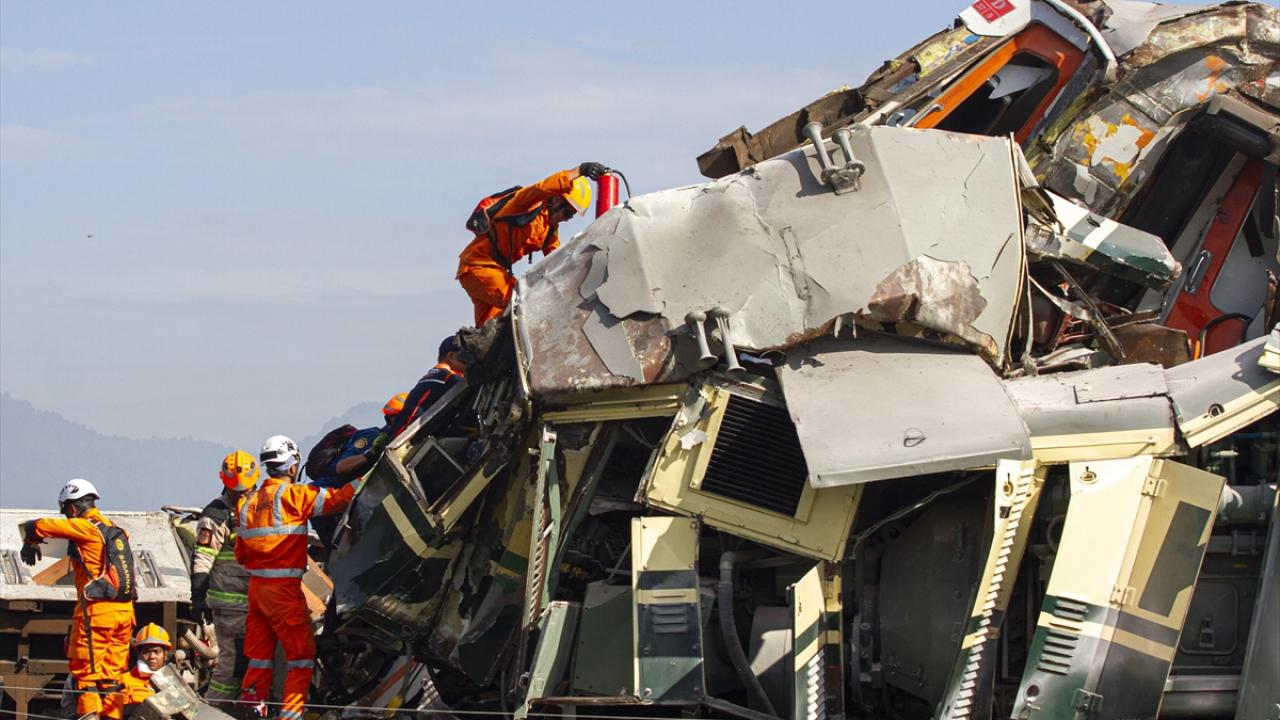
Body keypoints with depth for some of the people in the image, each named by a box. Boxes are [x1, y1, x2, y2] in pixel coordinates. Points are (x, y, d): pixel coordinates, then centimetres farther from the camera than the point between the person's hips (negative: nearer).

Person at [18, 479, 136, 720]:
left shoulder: (84, 527, -8)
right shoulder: (114, 530, 15)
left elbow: (40, 526, -9)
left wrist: (30, 543, 11)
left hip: (97, 609, -7)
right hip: (124, 610, 7)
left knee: (84, 668, -2)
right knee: (112, 672, 10)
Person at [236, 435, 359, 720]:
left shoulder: (250, 501, 11)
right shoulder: (292, 494, -10)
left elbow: (240, 552, 14)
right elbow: (336, 499, -14)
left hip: (256, 586, 7)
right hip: (284, 588, -7)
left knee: (259, 654, 13)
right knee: (301, 653, 1)